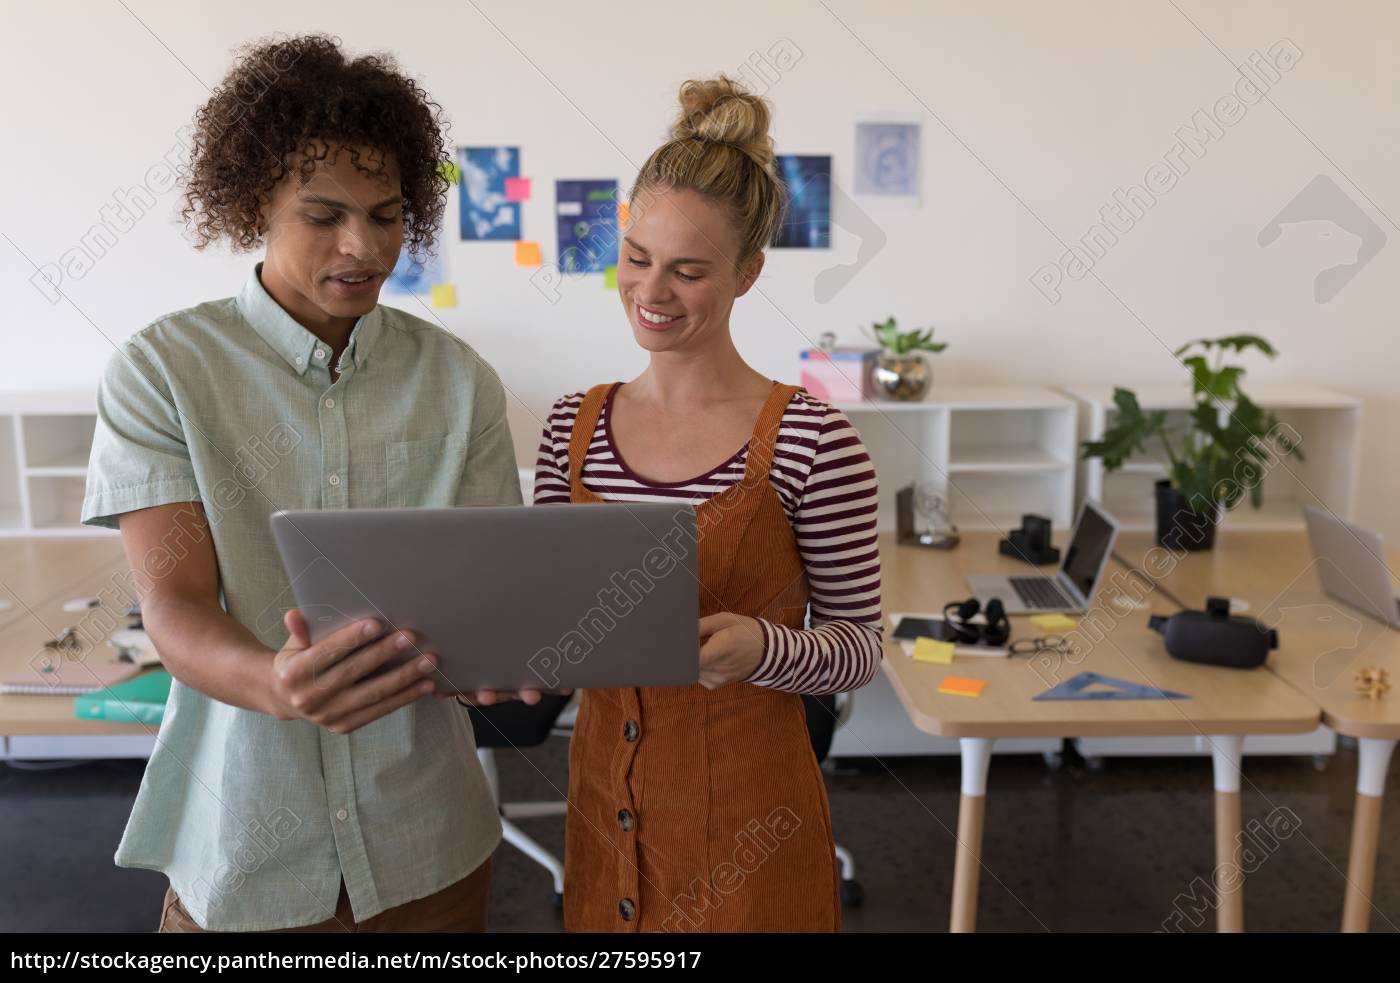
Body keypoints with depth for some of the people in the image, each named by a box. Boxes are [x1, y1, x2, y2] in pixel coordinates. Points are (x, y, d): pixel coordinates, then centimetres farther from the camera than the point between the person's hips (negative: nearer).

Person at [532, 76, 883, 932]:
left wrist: (761, 647, -28)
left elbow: (860, 646, -9)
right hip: (606, 798, 4)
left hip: (745, 818, -4)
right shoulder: (574, 427, -1)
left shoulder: (812, 441, -16)